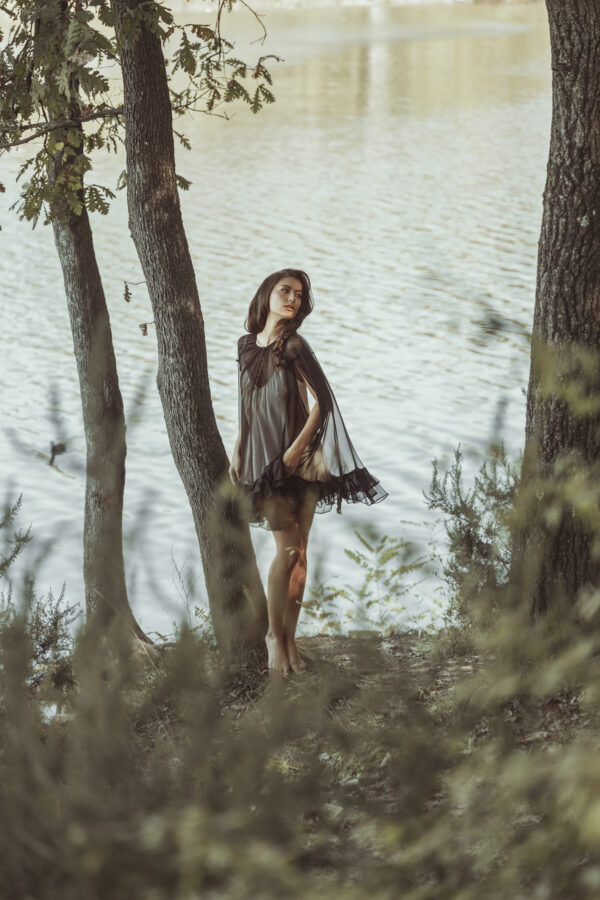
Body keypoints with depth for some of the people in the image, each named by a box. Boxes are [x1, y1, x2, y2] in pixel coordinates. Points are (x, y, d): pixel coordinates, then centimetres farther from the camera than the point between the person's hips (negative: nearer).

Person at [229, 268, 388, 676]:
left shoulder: (294, 345, -5)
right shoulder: (247, 345, 7)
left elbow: (323, 399, -8)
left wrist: (297, 447, -13)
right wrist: (238, 452, 12)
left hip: (298, 459, -1)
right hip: (262, 459, 1)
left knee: (298, 551, 0)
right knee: (287, 548, -7)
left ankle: (288, 638, 8)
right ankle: (275, 634, 7)